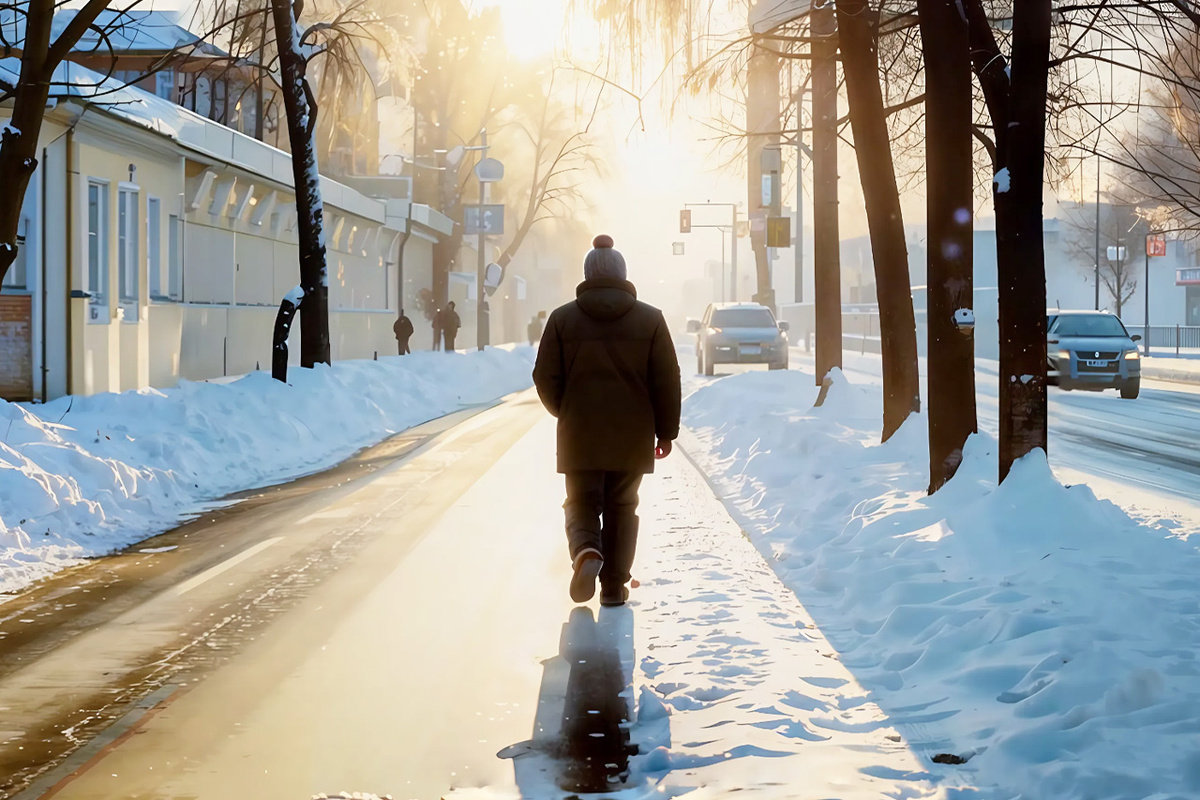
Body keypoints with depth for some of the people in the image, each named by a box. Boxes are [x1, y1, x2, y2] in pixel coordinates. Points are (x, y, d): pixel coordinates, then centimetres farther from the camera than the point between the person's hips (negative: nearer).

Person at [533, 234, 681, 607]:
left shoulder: (563, 318, -1)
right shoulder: (650, 319, 0)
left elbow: (546, 378, 0)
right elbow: (667, 380, -1)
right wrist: (666, 431, 8)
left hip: (580, 435, 0)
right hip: (632, 436, 1)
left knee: (581, 502, 9)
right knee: (621, 507, 12)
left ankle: (586, 551, -22)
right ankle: (614, 586, 11)